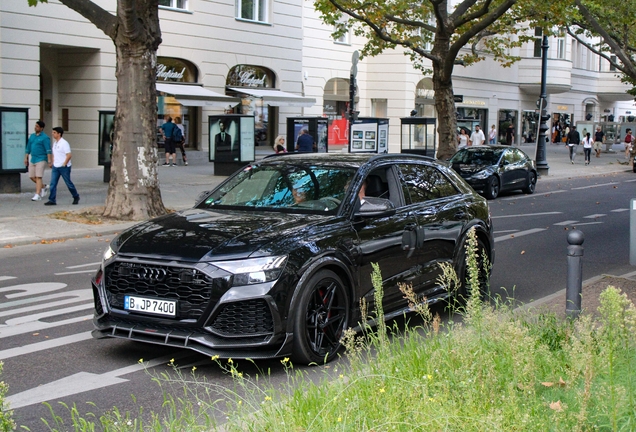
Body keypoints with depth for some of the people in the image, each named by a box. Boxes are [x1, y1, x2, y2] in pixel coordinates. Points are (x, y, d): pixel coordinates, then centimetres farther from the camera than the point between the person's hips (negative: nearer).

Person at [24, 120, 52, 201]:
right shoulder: (32, 136, 13)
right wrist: (26, 158, 14)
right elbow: (28, 147, 18)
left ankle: (37, 195, -9)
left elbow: (48, 149, -17)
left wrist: (49, 160, -26)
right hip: (32, 160, 7)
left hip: (41, 160, -7)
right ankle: (44, 187, 28)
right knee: (32, 177, 7)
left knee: (38, 177, -10)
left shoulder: (45, 138, -9)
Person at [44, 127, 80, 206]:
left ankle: (76, 197, 22)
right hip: (55, 167, 7)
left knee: (68, 183, 4)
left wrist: (64, 164, -17)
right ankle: (52, 200, -2)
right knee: (53, 184, -2)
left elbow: (69, 155, -18)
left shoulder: (64, 143, -13)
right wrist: (52, 163, 13)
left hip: (64, 167, -7)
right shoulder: (55, 143, 13)